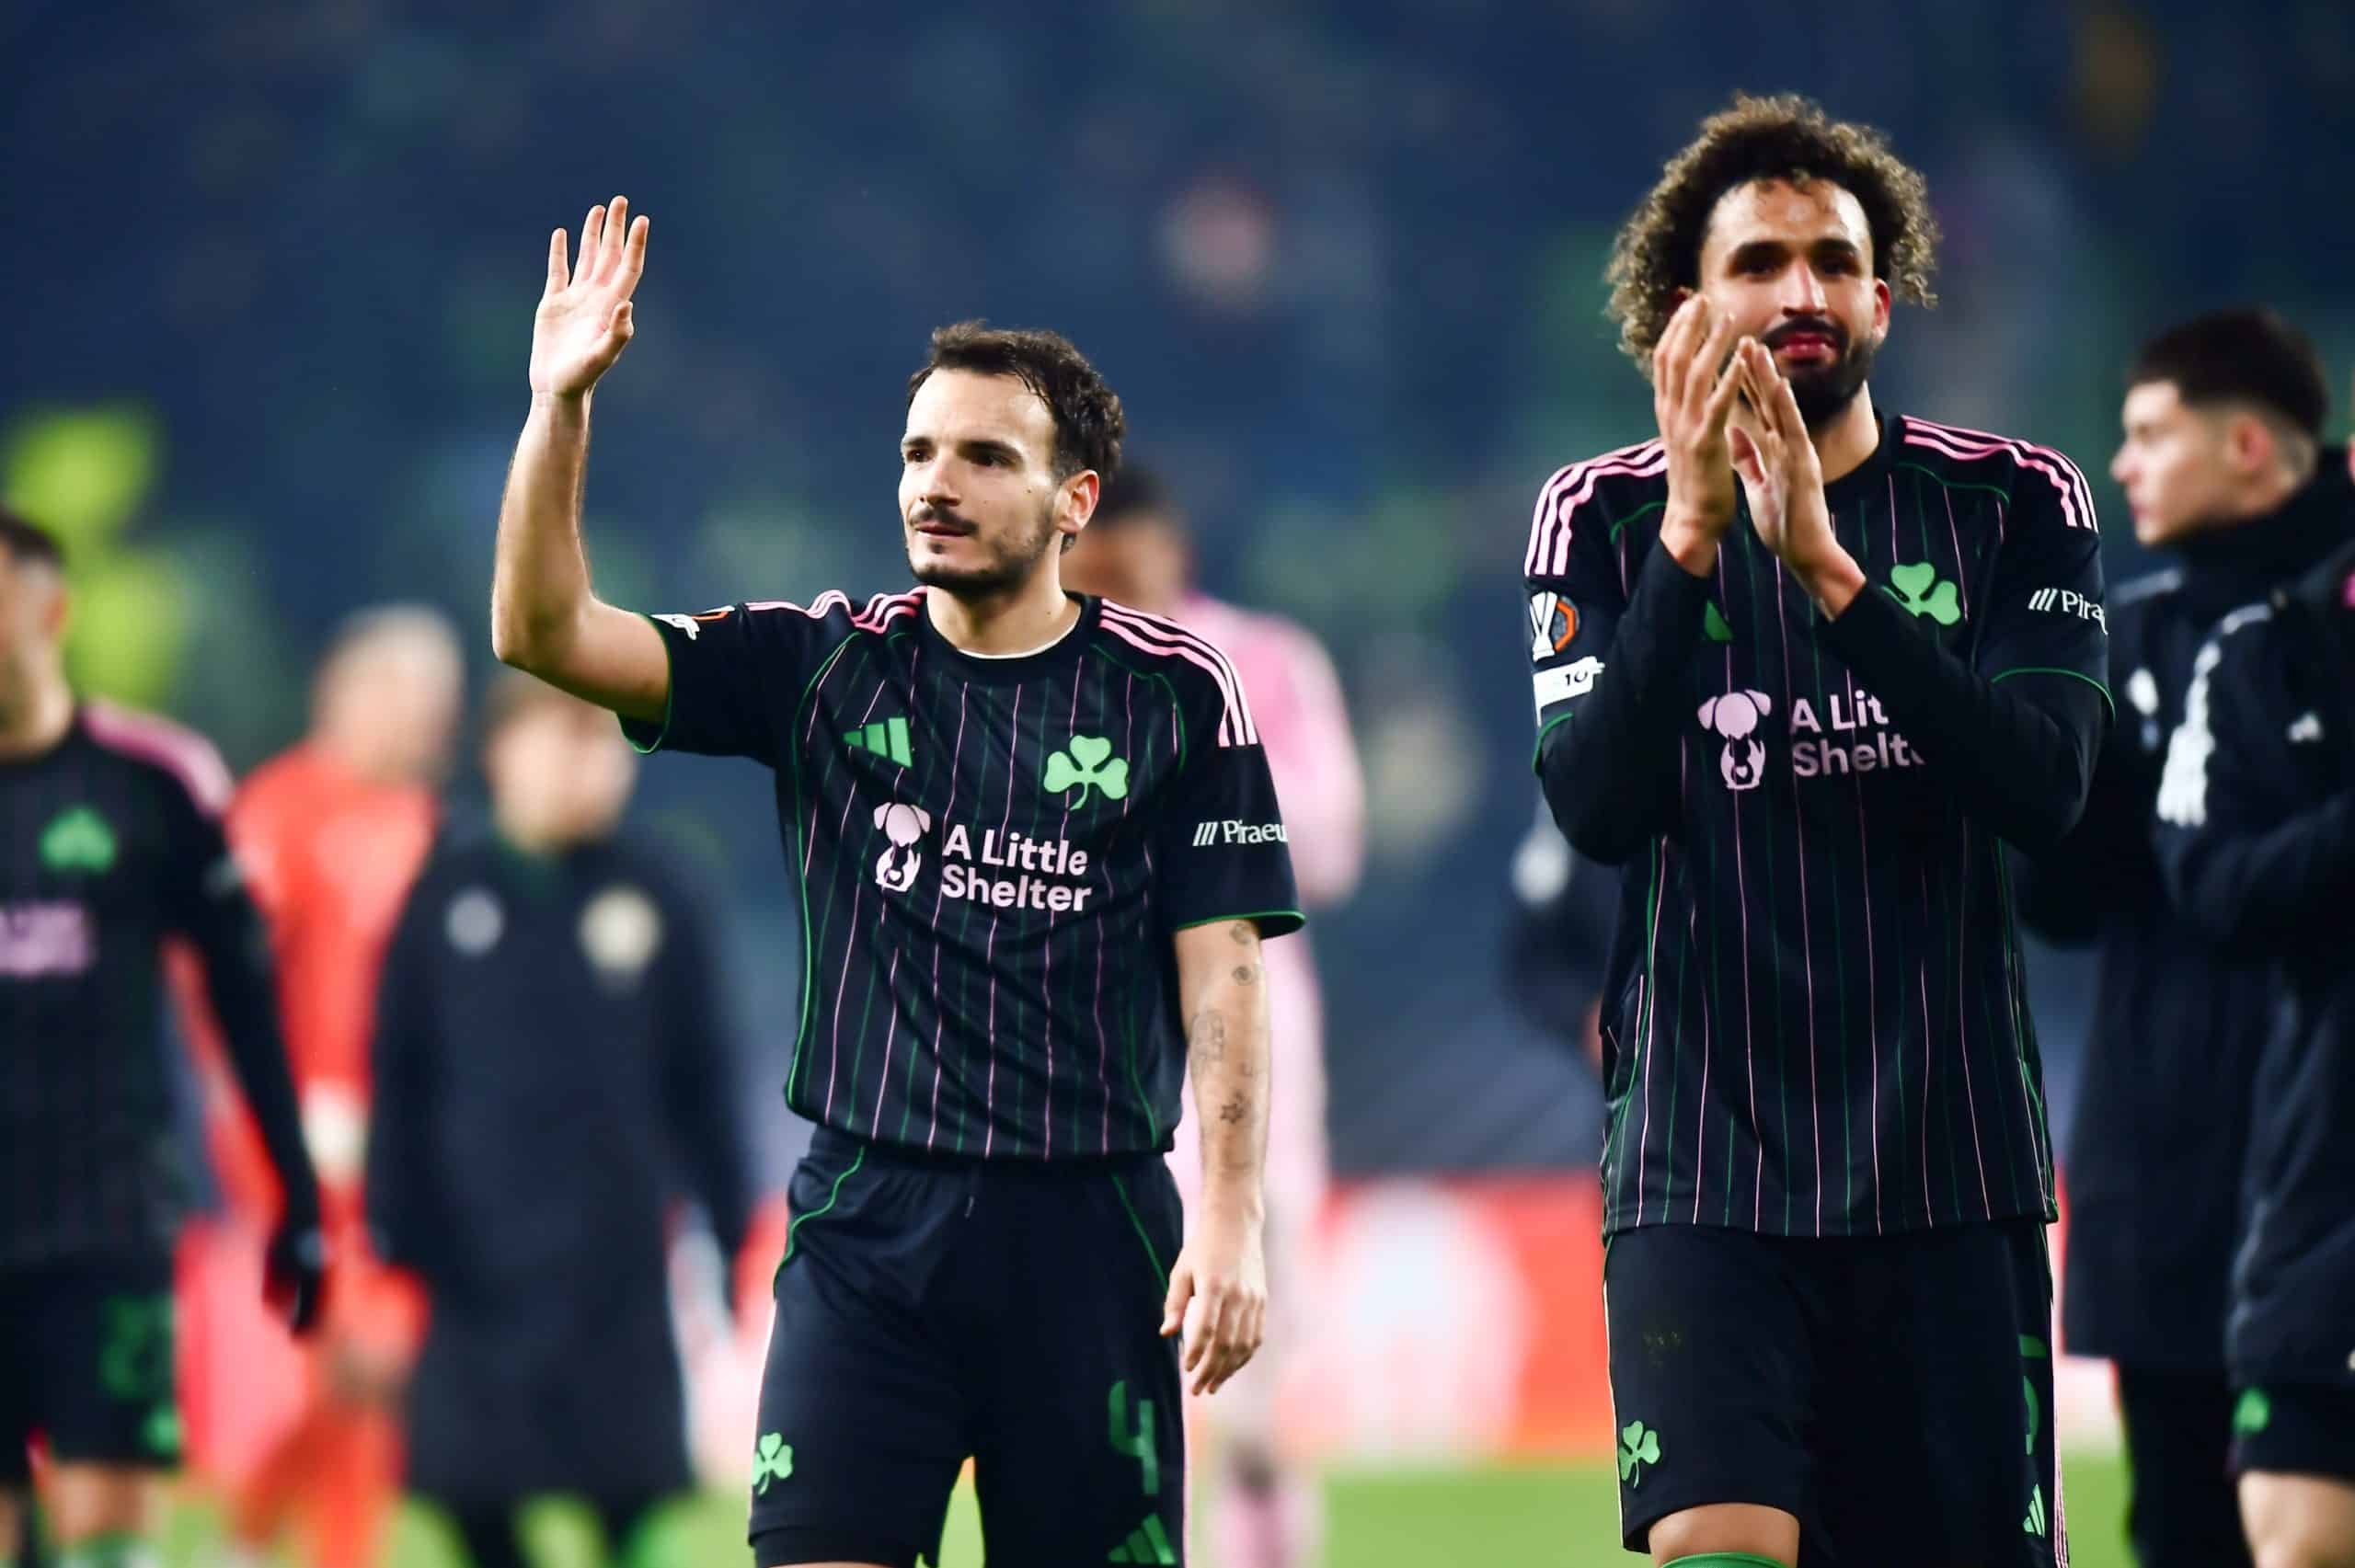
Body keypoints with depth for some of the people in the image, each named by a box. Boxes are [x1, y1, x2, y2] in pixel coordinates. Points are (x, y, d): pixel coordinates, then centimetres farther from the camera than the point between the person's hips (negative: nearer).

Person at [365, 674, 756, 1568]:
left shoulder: (658, 905, 3)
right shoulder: (448, 897, 2)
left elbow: (701, 1089, 7)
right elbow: (397, 1080, 4)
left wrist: (736, 1239, 6)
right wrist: (393, 1236, -1)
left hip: (615, 1263, 0)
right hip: (475, 1257, 0)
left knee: (626, 1493, -1)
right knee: (471, 1494, 2)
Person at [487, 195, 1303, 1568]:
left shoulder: (1175, 692, 3)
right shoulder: (825, 666, 7)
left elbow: (1222, 973, 0)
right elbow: (543, 632, 0)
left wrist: (1233, 1219, -10)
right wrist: (560, 403, -12)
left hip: (1087, 1233, -1)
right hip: (865, 1217, 1)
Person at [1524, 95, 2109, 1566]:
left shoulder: (2014, 505, 3)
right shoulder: (1604, 519, 4)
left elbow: (2044, 786, -12)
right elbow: (1595, 805, -11)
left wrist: (1830, 571, -22)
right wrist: (1691, 536, -22)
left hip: (1950, 1158, 1)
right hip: (1706, 1162, -1)